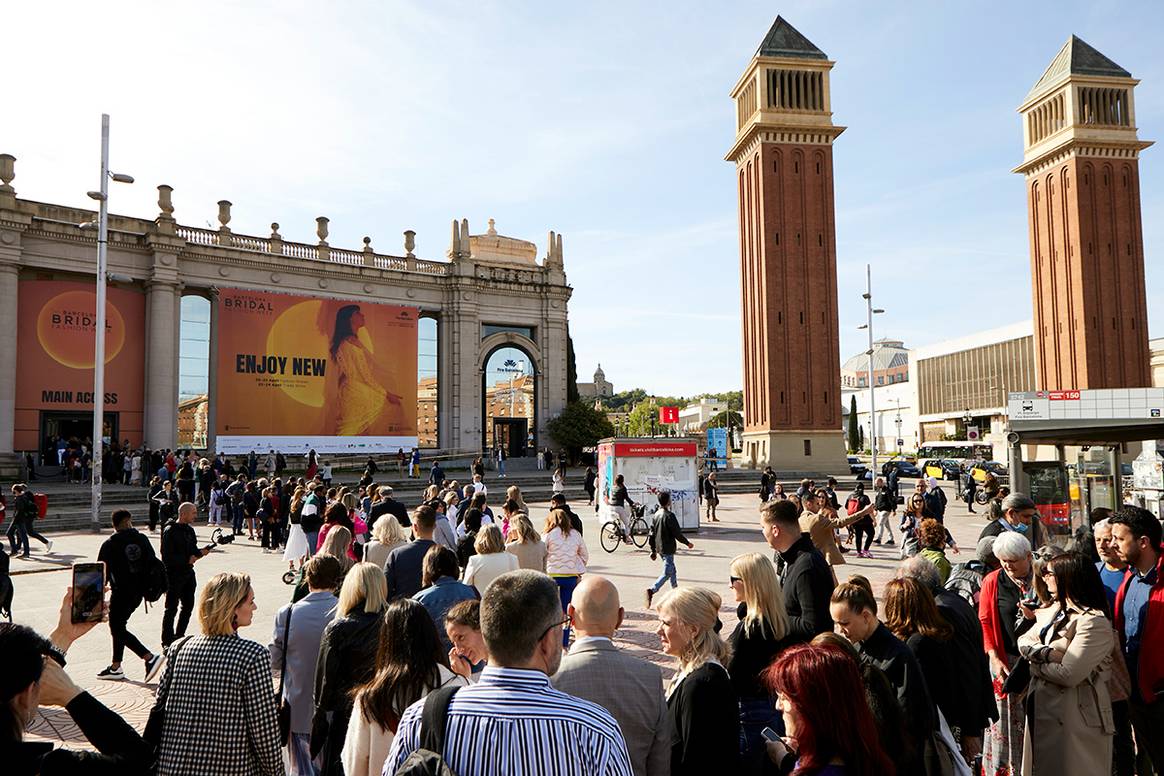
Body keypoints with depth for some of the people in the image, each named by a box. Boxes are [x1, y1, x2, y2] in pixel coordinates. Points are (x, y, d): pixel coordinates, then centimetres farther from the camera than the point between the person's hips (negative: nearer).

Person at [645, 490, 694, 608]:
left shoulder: (656, 515, 6)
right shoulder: (669, 515, -17)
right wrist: (687, 543, -1)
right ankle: (652, 590, -19)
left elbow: (652, 534, 9)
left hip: (659, 548, 8)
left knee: (672, 570, 20)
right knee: (667, 573, -5)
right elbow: (677, 533, -16)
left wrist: (653, 550, 15)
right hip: (668, 549, -8)